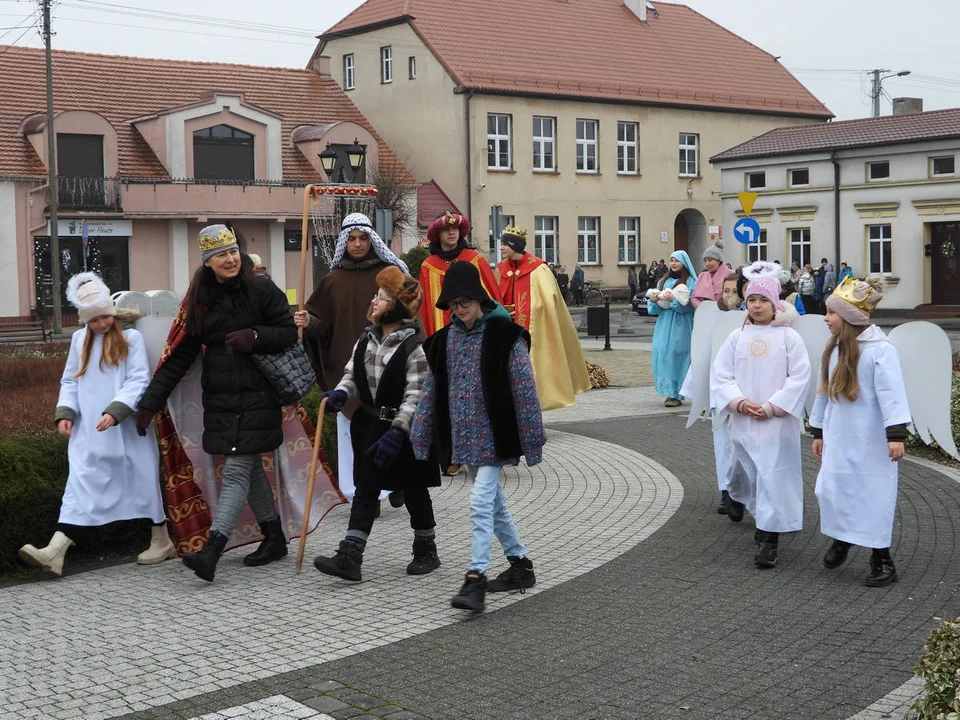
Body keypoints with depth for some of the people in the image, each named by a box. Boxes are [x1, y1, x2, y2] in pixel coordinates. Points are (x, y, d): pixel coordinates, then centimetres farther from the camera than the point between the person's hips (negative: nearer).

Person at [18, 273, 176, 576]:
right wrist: (65, 412, -1)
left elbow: (138, 380, -11)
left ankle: (161, 541, 24)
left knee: (143, 480, 7)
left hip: (127, 429, -3)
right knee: (80, 483, -4)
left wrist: (115, 411, -23)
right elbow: (70, 381, 14)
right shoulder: (79, 339, 10)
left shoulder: (131, 337, -5)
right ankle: (55, 551, -13)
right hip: (88, 430, 4)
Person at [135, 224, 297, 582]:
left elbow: (290, 332, -1)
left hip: (256, 397, -5)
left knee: (237, 469, -10)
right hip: (220, 400, 5)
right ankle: (274, 538, 27)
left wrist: (256, 337, -20)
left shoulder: (261, 290, -3)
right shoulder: (200, 300, 7)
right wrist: (150, 402, 4)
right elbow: (179, 356, 8)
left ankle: (211, 551, -17)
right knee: (250, 467, 12)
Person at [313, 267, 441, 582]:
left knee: (413, 491, 9)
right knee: (365, 490, 5)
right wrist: (340, 393, -11)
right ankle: (349, 557, 2)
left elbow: (415, 396, -20)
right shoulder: (366, 340, 4)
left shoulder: (414, 347, -17)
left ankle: (426, 550, 27)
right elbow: (352, 375, 11)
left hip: (403, 430, -6)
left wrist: (397, 431, -26)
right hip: (369, 425, 6)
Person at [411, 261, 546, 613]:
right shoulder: (446, 339, 7)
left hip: (493, 433, -6)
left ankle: (476, 577, -12)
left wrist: (532, 439, -10)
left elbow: (525, 388, -9)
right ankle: (521, 565, 29)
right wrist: (420, 437, 11)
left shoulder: (504, 335, -9)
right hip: (463, 435, 6)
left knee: (481, 502, -14)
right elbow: (431, 390, 12)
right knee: (494, 501, 15)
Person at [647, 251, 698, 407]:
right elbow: (654, 307, 17)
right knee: (661, 353, 0)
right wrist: (653, 299, -4)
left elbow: (689, 305, -11)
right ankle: (669, 392, 8)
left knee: (675, 355, -10)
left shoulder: (691, 282, -2)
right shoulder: (664, 281, 16)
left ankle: (676, 394, -6)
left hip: (680, 326, -6)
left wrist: (673, 299, -20)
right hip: (664, 322, 6)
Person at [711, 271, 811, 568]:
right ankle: (737, 497, 52)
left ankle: (769, 537, -3)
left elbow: (799, 377, -8)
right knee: (744, 468, 18)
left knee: (774, 474, -7)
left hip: (778, 422, -3)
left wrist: (771, 407, -13)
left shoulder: (788, 337, -3)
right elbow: (720, 375, 2)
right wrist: (740, 402, -12)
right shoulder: (737, 337, 4)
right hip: (742, 420, 3)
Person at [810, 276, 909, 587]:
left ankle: (882, 561, 14)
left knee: (873, 498, 1)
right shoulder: (834, 349, 9)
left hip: (871, 443, -6)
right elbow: (824, 392, 16)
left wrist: (897, 434, -27)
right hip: (838, 439, 6)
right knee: (830, 491, 4)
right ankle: (840, 538, 30)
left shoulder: (879, 349, -16)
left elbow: (891, 392, -22)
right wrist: (818, 431, 19)